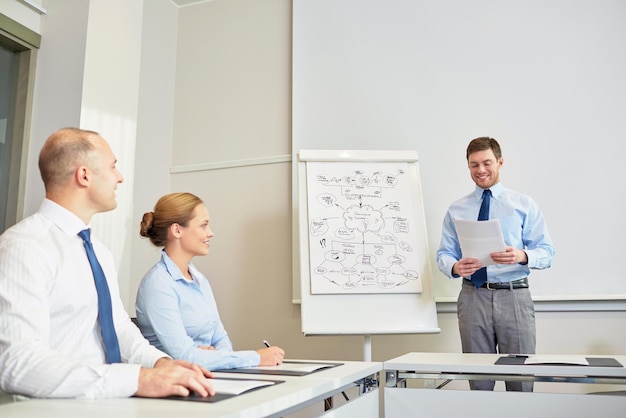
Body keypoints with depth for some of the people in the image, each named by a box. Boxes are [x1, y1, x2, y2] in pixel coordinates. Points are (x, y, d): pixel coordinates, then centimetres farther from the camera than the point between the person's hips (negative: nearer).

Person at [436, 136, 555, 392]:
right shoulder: (456, 210, 10)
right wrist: (455, 267, -15)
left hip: (515, 296, -1)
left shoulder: (524, 205, 6)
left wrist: (522, 255, -20)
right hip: (473, 297, 1)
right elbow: (444, 254, 8)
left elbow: (546, 252, 2)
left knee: (521, 377, 3)